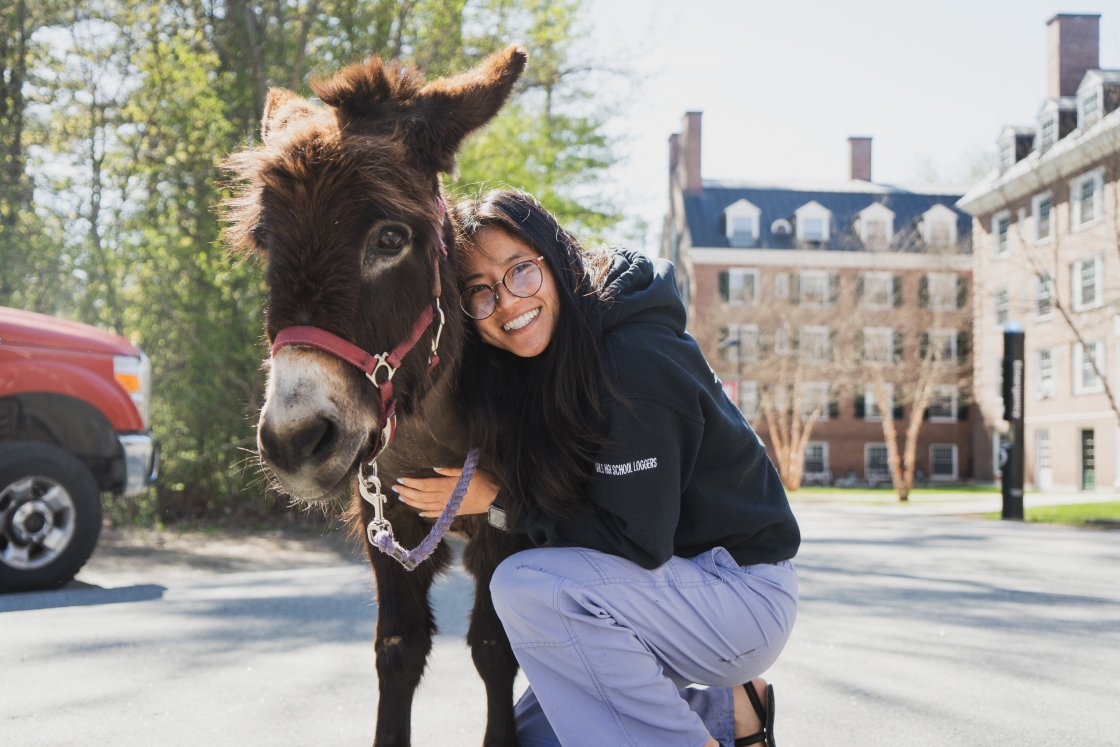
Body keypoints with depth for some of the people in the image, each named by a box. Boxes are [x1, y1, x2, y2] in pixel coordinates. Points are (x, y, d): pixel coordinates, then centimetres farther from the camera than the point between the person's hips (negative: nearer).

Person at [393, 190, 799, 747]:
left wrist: (499, 500, -20)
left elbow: (638, 540, -26)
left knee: (527, 584, -29)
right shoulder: (538, 367, 0)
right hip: (671, 586, 9)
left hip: (743, 594, -9)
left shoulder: (635, 362, -26)